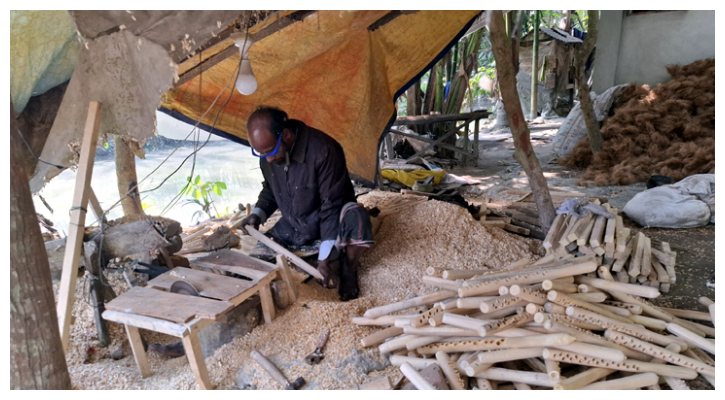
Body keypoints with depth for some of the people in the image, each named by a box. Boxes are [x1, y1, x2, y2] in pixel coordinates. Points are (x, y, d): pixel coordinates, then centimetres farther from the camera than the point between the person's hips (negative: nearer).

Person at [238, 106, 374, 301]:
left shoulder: (323, 150, -32)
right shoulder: (268, 154, -11)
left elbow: (332, 206, -29)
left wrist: (325, 258, -30)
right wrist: (258, 214, -11)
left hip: (331, 219, -5)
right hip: (293, 225, 6)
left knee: (356, 218, -38)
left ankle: (348, 271, -9)